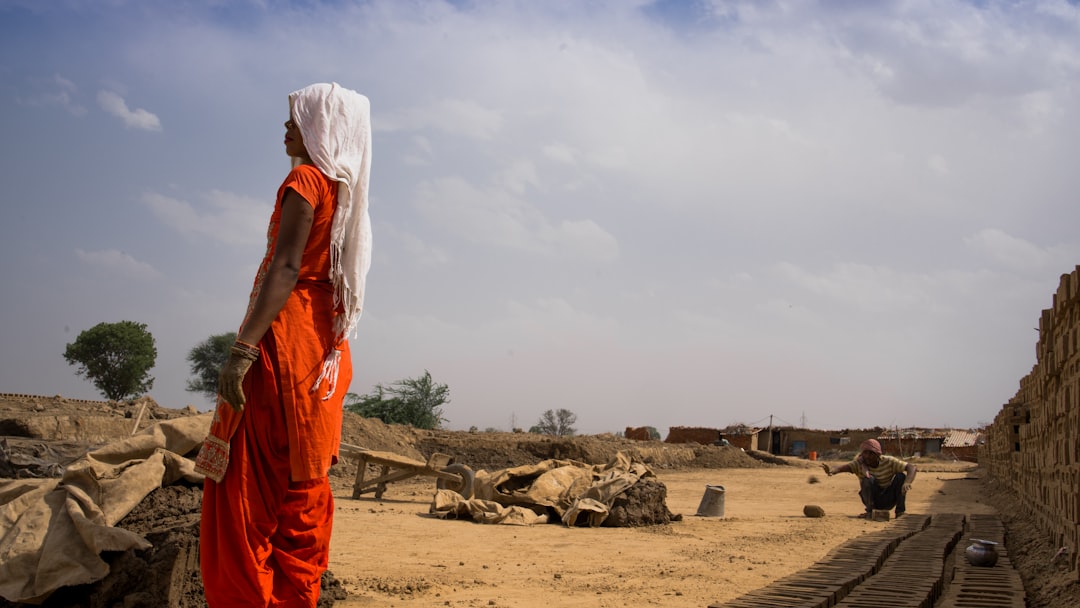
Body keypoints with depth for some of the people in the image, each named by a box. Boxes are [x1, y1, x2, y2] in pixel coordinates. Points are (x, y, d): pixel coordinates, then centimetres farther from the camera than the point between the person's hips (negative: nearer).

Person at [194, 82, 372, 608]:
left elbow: (286, 269, -20)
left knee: (247, 486, -7)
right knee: (304, 490, 11)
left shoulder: (305, 180, -8)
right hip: (326, 349, 9)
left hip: (286, 339, -9)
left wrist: (243, 348, -26)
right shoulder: (345, 192, 16)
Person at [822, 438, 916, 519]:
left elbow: (911, 467, -21)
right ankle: (870, 511, -23)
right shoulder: (859, 463, -16)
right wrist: (831, 471, -58)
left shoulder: (888, 461, -14)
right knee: (868, 479, -30)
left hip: (888, 500, 1)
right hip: (871, 499, -1)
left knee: (901, 476, -21)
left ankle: (900, 511, -16)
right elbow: (846, 467, -35)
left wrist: (907, 483, -42)